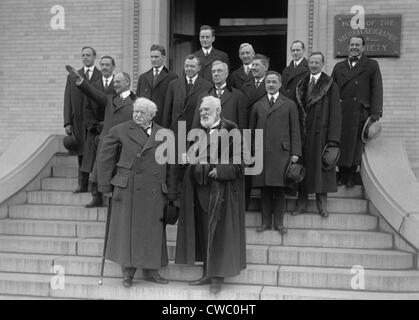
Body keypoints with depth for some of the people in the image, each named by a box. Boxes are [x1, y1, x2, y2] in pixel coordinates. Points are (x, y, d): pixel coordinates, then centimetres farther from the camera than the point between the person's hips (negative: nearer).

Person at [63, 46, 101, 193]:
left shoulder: (102, 77, 4)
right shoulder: (72, 77, 13)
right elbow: (68, 102, 9)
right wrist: (67, 123, 1)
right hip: (79, 121, 2)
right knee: (81, 153, 4)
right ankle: (82, 184, 11)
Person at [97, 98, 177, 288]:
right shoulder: (120, 131, 1)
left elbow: (171, 167, 11)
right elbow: (105, 158, 4)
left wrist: (171, 194, 10)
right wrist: (106, 186, 1)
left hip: (154, 193, 2)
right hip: (128, 191, -2)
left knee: (153, 232, 8)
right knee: (127, 229, 4)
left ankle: (151, 270, 22)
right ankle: (128, 271, 17)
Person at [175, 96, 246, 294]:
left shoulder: (230, 131, -5)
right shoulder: (199, 131, 14)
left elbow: (238, 161, -9)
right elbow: (192, 156, 19)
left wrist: (219, 170, -18)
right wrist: (189, 159, -2)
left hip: (221, 188, -6)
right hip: (200, 189, 6)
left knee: (219, 232, -2)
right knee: (203, 231, 8)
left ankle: (218, 276, 6)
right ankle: (208, 273, 18)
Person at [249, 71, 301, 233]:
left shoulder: (289, 104, 8)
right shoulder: (257, 106, 13)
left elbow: (295, 130, 5)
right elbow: (251, 130, 13)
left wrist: (295, 152, -3)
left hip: (281, 152, -1)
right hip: (261, 153, 2)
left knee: (280, 188, 1)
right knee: (265, 189, 4)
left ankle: (279, 222, 11)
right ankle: (266, 221, 13)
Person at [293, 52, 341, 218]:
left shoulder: (330, 85, -5)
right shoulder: (301, 84, 10)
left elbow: (335, 113, -9)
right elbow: (297, 110, 12)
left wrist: (333, 139, -15)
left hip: (320, 133, -4)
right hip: (303, 133, 4)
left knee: (320, 167, 2)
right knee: (302, 167, 8)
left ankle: (322, 204, 13)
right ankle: (302, 202, 16)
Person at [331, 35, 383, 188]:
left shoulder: (372, 65, 6)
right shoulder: (339, 66, 16)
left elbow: (377, 90, -1)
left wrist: (375, 113, -10)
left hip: (359, 113, -2)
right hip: (340, 113, 3)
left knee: (355, 145, 2)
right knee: (340, 145, 5)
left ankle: (351, 176, 14)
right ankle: (342, 175, 17)